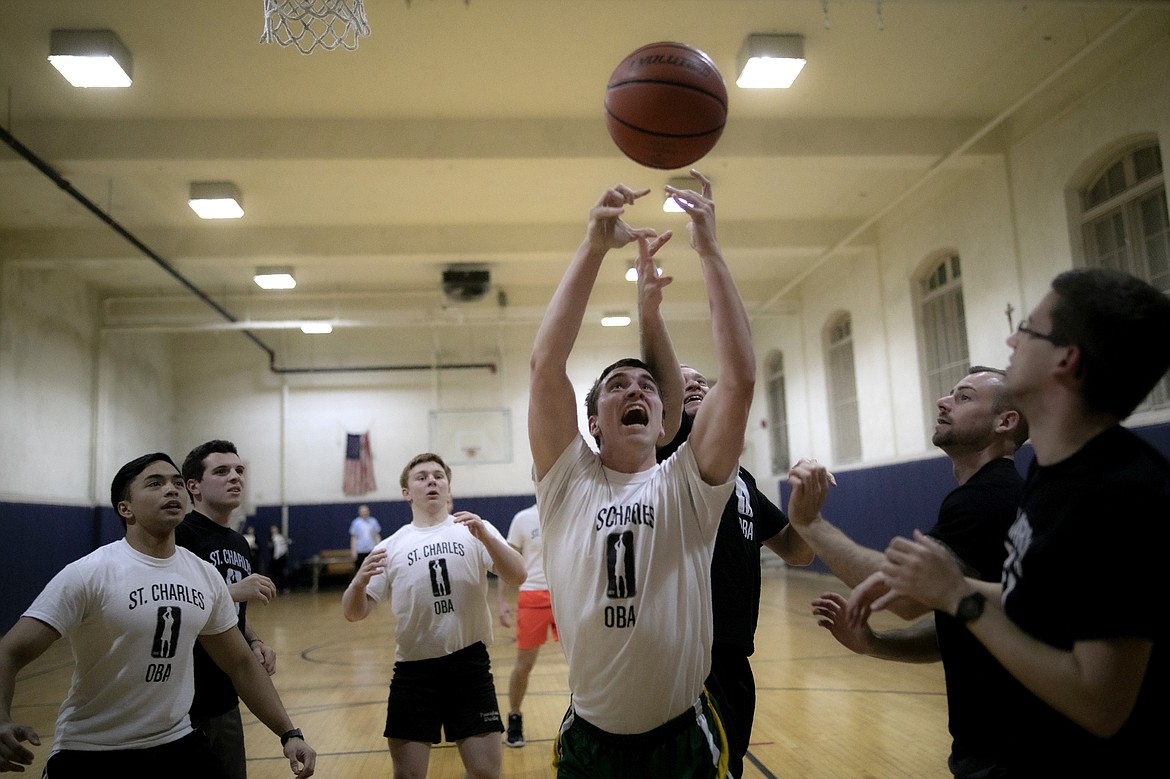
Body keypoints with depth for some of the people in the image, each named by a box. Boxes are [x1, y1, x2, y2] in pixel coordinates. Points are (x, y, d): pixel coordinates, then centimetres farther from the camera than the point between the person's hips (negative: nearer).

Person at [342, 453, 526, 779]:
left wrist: (485, 537, -27)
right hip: (413, 671, 1)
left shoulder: (475, 531, 3)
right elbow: (355, 613, 3)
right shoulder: (390, 547, 6)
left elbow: (517, 576, -10)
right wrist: (358, 582, -20)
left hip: (470, 665, -1)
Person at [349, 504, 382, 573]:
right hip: (360, 551, -2)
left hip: (372, 550, 2)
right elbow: (354, 538, 1)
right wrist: (353, 550, -4)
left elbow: (377, 536, 10)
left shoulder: (373, 521, 5)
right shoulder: (356, 523, -1)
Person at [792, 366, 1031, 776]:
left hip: (1006, 746, -9)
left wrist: (810, 522, -27)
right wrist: (870, 642, -4)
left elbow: (909, 593, -32)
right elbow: (953, 631, 12)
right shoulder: (986, 495, 11)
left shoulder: (990, 497, -21)